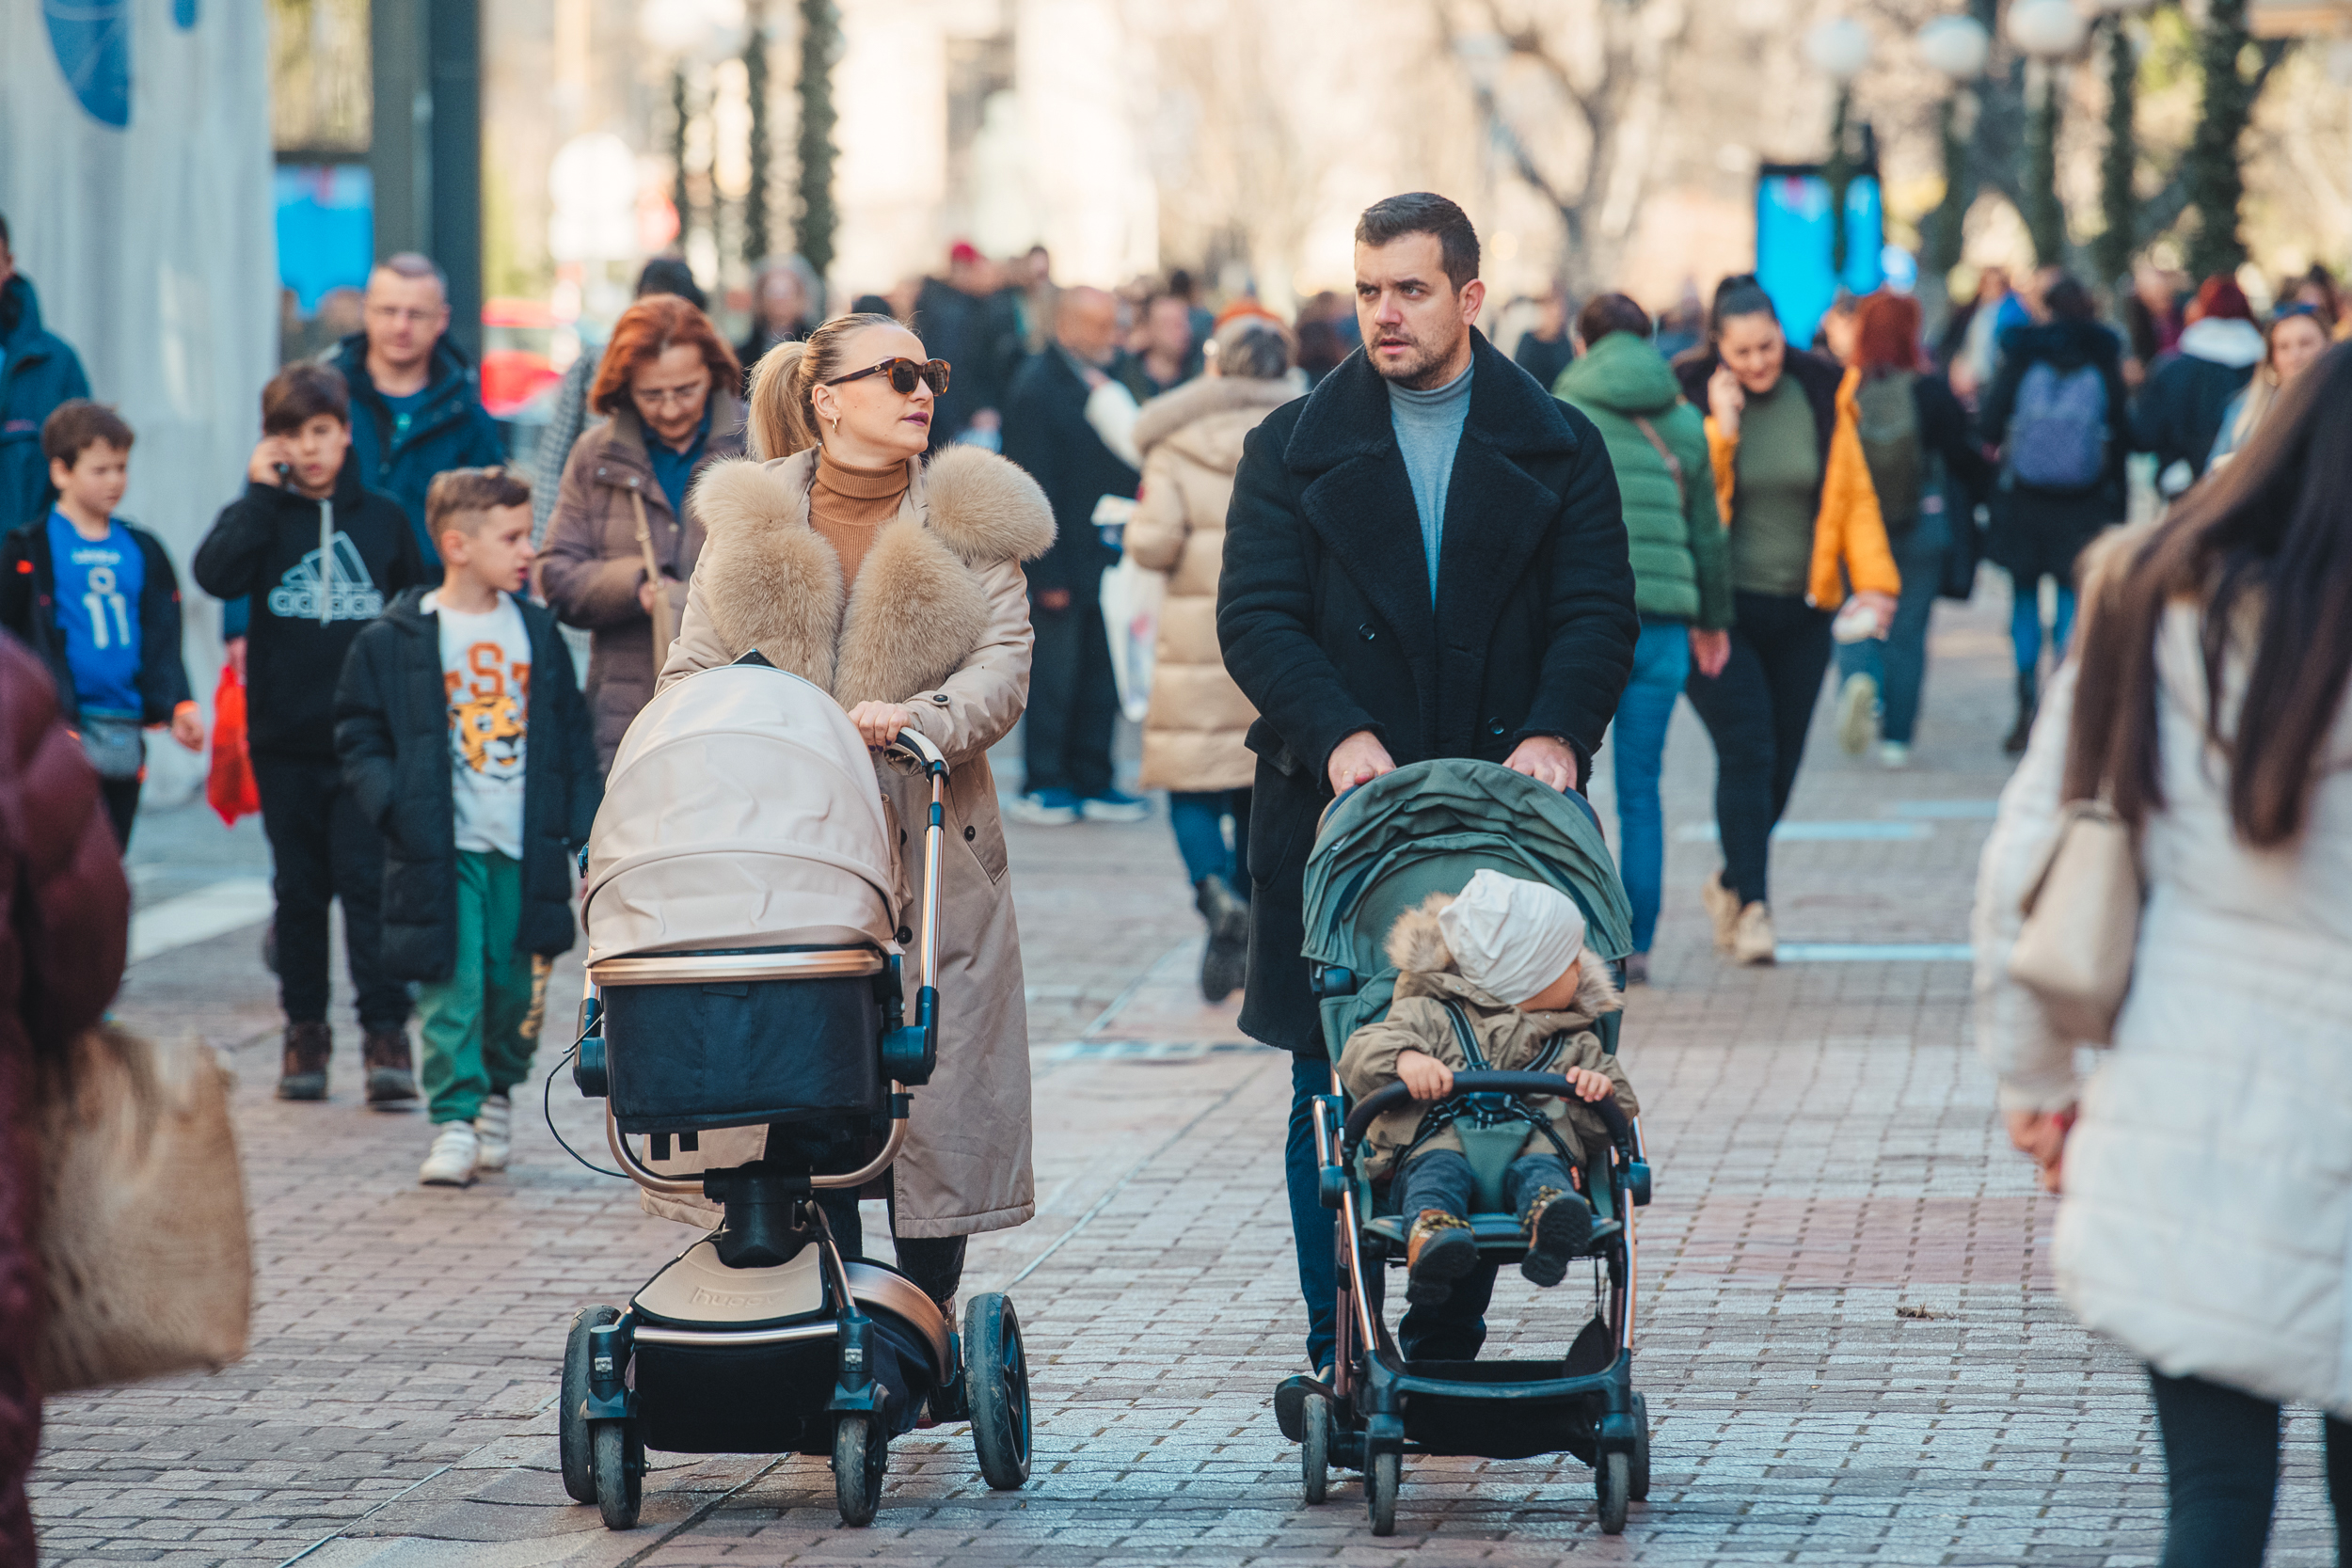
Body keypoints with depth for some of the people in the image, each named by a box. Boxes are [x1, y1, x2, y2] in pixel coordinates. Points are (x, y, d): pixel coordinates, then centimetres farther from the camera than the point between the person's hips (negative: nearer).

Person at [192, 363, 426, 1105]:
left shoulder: (384, 519, 6)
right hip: (285, 741, 1)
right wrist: (261, 490, -14)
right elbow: (215, 573, -17)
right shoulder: (263, 515, 3)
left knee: (369, 882, -7)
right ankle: (305, 1029, 16)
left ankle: (387, 1032, -6)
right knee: (299, 889, 8)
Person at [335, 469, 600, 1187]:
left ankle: (497, 1094, 30)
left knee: (517, 986, 7)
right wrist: (393, 805, -13)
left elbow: (573, 742, 14)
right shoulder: (393, 641, -3)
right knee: (450, 990, -8)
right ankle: (454, 1121, -5)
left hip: (524, 851, 3)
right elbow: (359, 736, 1)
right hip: (441, 851, -3)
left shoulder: (538, 634, 9)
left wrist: (586, 830, 7)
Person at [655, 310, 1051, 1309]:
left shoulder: (969, 524, 6)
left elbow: (1002, 665, -4)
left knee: (932, 1096, -1)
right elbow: (694, 672, 9)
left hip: (930, 852, 0)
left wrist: (922, 718, -24)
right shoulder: (750, 524, 10)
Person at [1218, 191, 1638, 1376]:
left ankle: (1453, 1347, 8)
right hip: (1336, 808, 0)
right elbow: (1255, 615, 0)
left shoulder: (1557, 449, 10)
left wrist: (1556, 732, -16)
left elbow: (1598, 613, 3)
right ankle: (1339, 1355, 5)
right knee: (1334, 1090, 0)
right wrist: (1337, 733, -17)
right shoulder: (1293, 447, 8)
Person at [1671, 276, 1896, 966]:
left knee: (1780, 763, 7)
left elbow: (1855, 494, 9)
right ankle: (1751, 906, -15)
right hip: (1722, 610, -3)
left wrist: (1874, 582, 0)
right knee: (1747, 749, -16)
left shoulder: (1823, 398, 4)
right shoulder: (1693, 401, -4)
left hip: (1799, 611, 4)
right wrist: (1721, 429, -18)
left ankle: (1733, 882, 30)